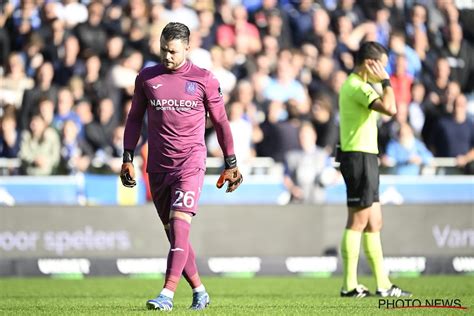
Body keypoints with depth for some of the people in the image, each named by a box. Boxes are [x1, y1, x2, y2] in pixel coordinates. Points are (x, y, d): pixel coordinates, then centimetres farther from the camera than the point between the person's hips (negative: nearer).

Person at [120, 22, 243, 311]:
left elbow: (220, 121, 7)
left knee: (179, 224, -18)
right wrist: (128, 159, 8)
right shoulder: (146, 78, 7)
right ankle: (199, 291, 20)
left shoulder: (204, 80, 0)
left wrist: (231, 164, 7)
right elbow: (135, 118, 16)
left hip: (191, 160, -4)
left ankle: (168, 293, -24)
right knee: (174, 233, 7)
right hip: (158, 165, 4)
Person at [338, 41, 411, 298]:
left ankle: (383, 285, 11)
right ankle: (349, 285, -5)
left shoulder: (351, 85, 19)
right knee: (358, 221, -7)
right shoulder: (358, 87, -14)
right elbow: (389, 108, -27)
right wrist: (386, 82, -16)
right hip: (360, 156, -11)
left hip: (364, 156, 11)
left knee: (374, 223, 10)